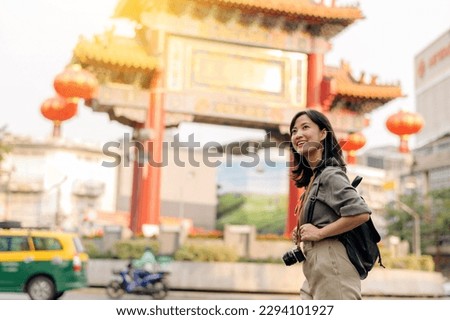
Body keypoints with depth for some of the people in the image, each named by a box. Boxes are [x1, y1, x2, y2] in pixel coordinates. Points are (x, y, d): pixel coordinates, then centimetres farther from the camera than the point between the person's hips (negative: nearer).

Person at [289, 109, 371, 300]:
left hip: (332, 267, -10)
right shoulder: (313, 177, 16)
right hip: (315, 274, 10)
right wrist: (303, 234, 7)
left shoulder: (330, 174, -11)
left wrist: (319, 233, -17)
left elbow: (361, 213, -24)